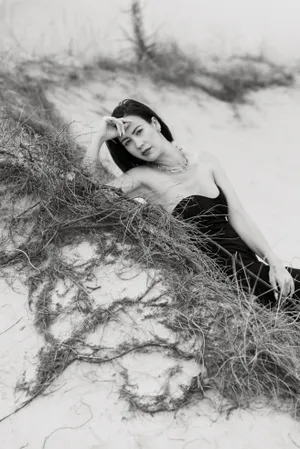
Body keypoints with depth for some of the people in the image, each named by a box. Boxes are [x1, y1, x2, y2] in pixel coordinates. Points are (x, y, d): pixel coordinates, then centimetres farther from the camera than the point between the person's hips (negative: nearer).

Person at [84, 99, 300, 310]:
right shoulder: (143, 177, -1)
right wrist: (98, 138, -13)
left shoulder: (205, 161, 8)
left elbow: (239, 218, 4)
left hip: (251, 264, 5)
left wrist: (275, 262, -5)